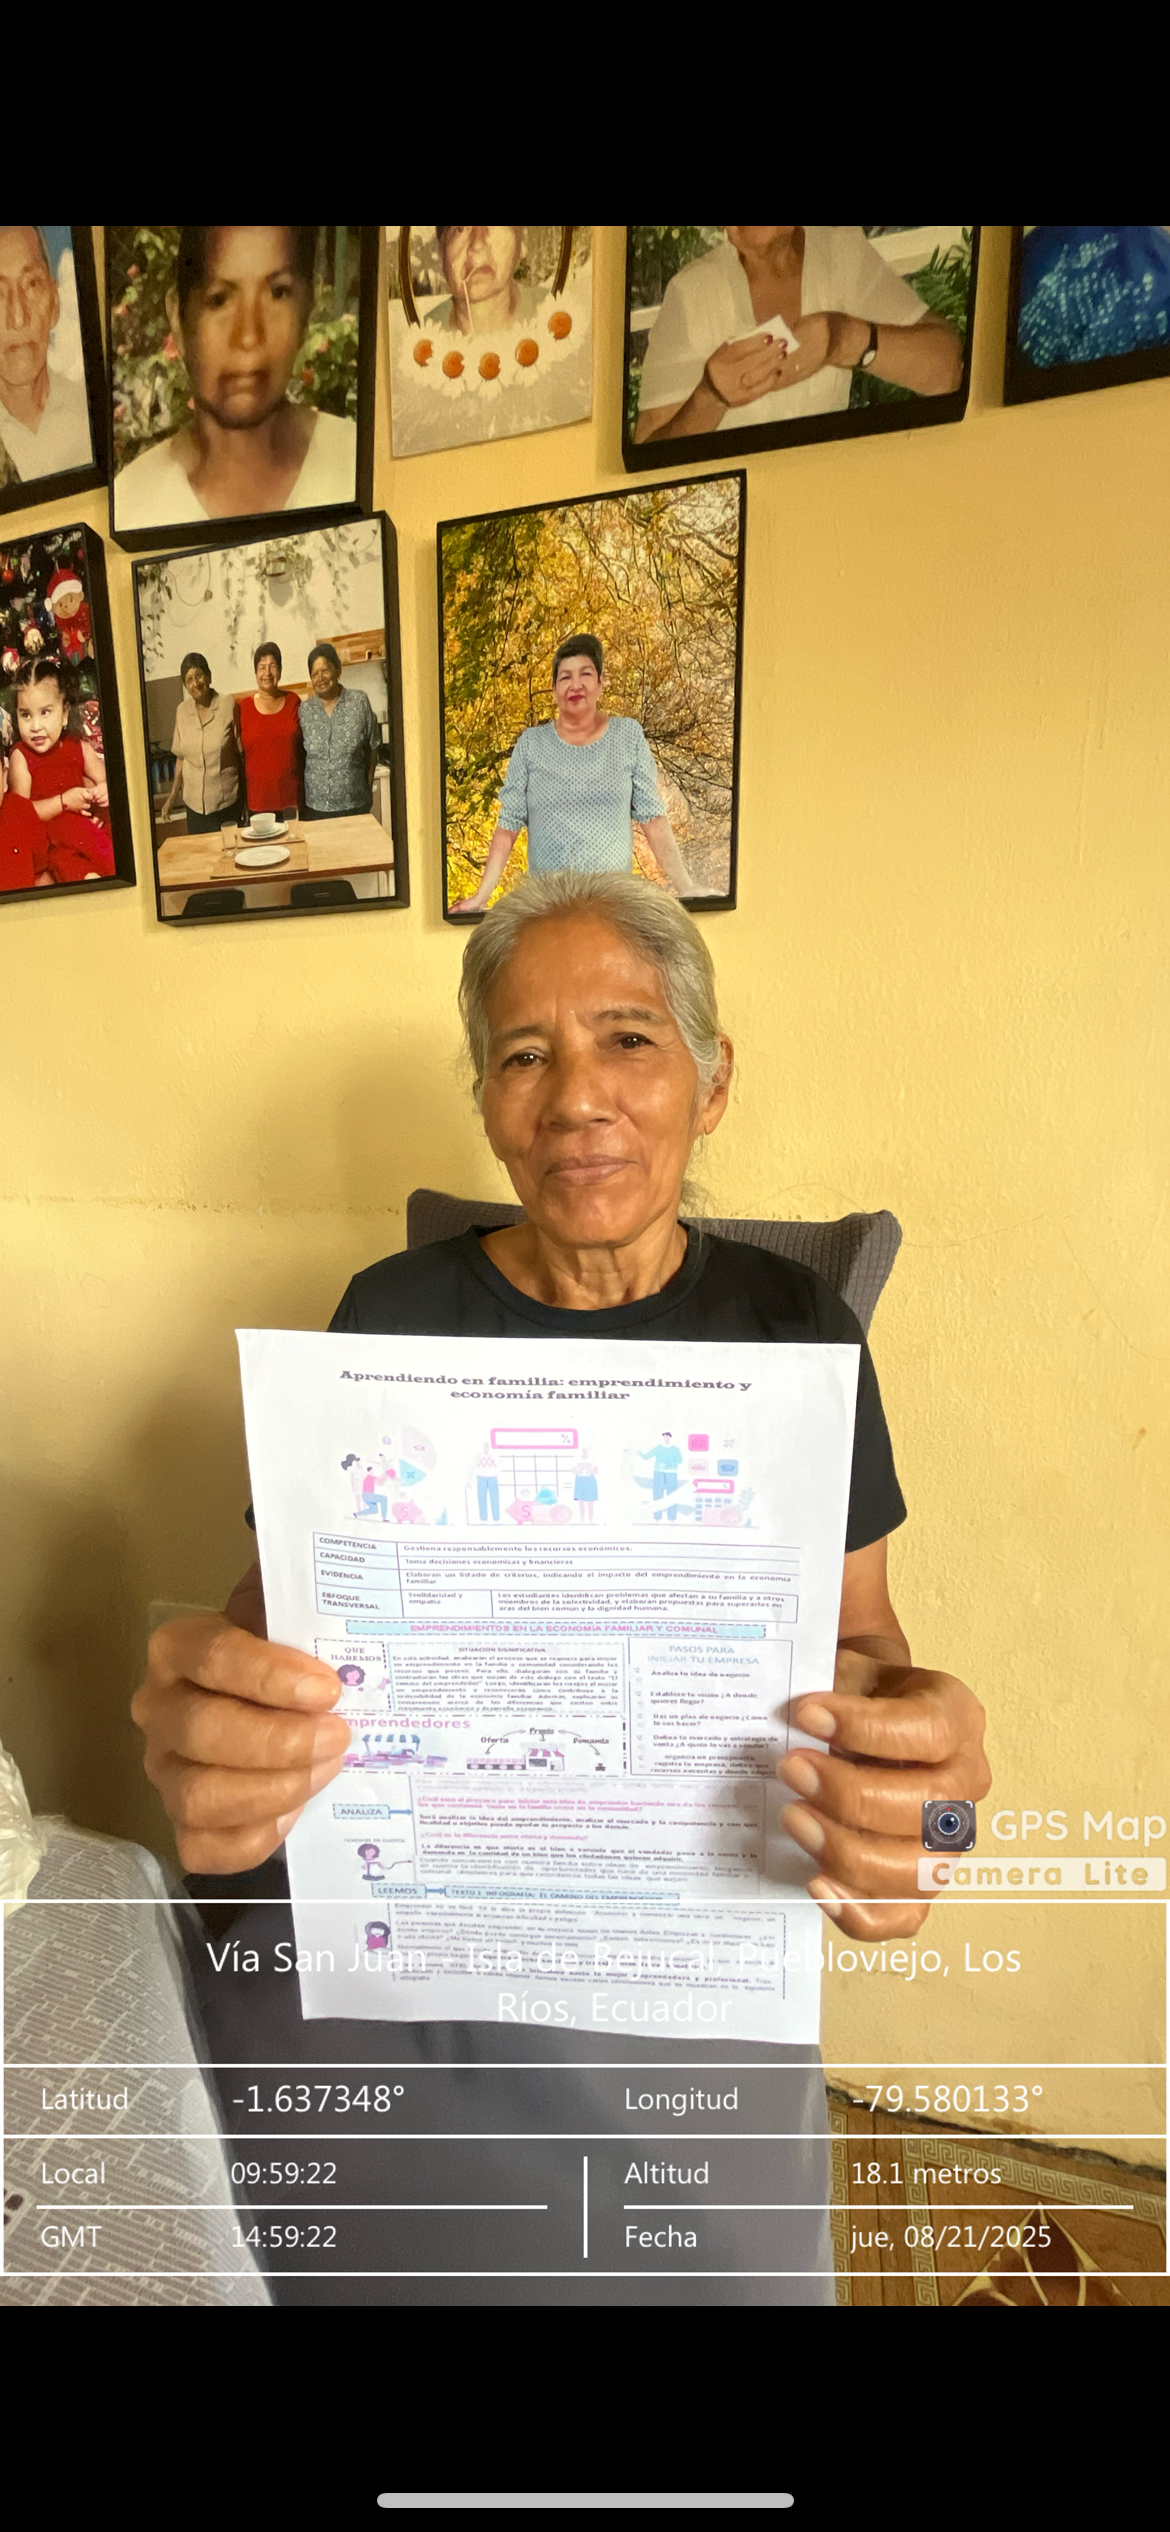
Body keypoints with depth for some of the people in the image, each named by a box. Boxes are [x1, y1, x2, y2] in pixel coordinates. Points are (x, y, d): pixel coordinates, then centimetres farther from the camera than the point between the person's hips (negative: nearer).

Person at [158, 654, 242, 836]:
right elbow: (181, 757, 12)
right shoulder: (182, 711, 5)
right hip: (194, 802, 4)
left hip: (226, 802, -4)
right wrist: (171, 796, 10)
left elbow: (240, 751, -3)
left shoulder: (228, 705, -7)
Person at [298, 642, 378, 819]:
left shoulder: (359, 701, -2)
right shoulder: (304, 710, 2)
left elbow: (372, 749, 3)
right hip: (314, 806, 1)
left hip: (355, 805, -1)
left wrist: (368, 789, 2)